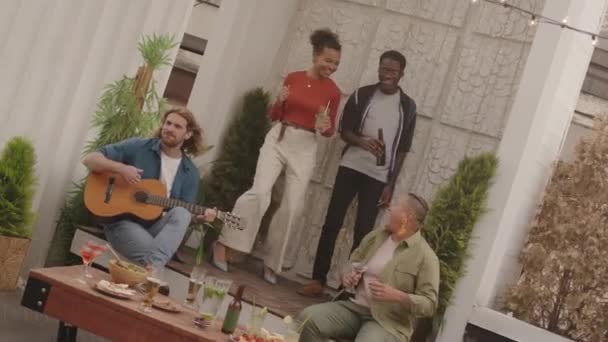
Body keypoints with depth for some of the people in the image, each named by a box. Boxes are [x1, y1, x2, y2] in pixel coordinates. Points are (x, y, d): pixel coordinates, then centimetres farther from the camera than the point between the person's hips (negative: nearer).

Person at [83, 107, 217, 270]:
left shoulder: (190, 172, 6)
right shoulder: (138, 147, -3)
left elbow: (185, 211, 9)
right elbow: (90, 159, -5)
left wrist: (201, 217, -15)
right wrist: (121, 168, -23)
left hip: (157, 226, 4)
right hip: (122, 221, -4)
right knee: (153, 252, -37)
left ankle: (151, 269, -44)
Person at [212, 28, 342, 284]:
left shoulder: (333, 92, 1)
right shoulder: (293, 78, 2)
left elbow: (330, 131, 8)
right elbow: (274, 116, 7)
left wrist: (324, 127, -15)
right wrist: (279, 101, -14)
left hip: (306, 148, 1)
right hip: (278, 139, -1)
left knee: (292, 207, -1)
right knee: (260, 192, -18)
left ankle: (271, 263, 13)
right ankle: (222, 243, -9)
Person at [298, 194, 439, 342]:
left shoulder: (425, 256, -9)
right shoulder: (375, 236, 10)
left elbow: (429, 304, -10)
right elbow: (352, 263, 23)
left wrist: (396, 296, -24)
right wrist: (347, 275, -1)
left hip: (389, 322, -5)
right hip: (353, 307, 6)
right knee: (307, 318, -19)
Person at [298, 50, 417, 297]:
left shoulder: (407, 106, 4)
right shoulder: (362, 95, 3)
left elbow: (402, 149, 5)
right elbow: (344, 130, 3)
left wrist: (391, 184, 0)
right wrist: (362, 141, -19)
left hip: (379, 177, 0)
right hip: (350, 167, 0)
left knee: (363, 231, 0)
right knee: (332, 223, -2)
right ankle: (318, 280, 4)